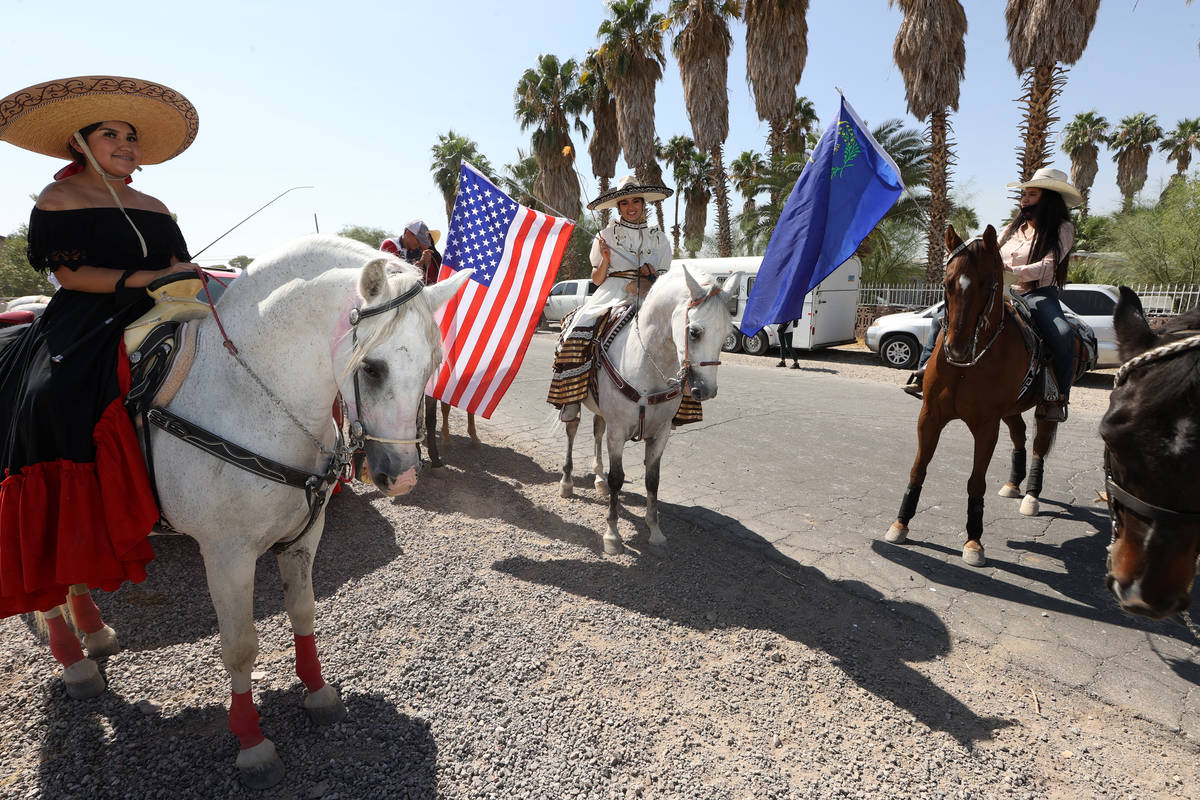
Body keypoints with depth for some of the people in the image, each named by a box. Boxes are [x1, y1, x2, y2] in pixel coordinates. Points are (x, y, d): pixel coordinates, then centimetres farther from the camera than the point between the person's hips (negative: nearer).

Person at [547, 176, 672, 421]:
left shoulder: (658, 238, 16)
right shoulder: (606, 236, 13)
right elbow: (597, 280, 10)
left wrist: (653, 273, -5)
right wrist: (606, 260, -8)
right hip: (612, 295, -1)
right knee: (578, 331, -29)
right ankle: (571, 398, -24)